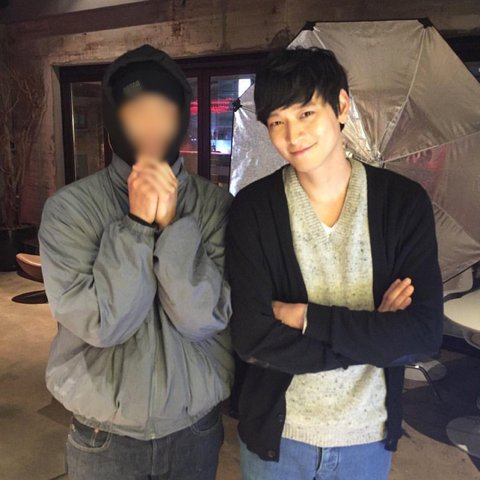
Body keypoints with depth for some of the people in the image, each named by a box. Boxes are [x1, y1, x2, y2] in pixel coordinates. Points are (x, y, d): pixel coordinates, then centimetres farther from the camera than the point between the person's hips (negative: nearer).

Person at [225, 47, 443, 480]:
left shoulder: (405, 201, -11)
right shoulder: (253, 207, -14)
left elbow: (425, 333, -16)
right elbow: (253, 338, -20)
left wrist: (306, 316, -20)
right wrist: (375, 332, -18)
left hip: (370, 437, 1)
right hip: (275, 435, -1)